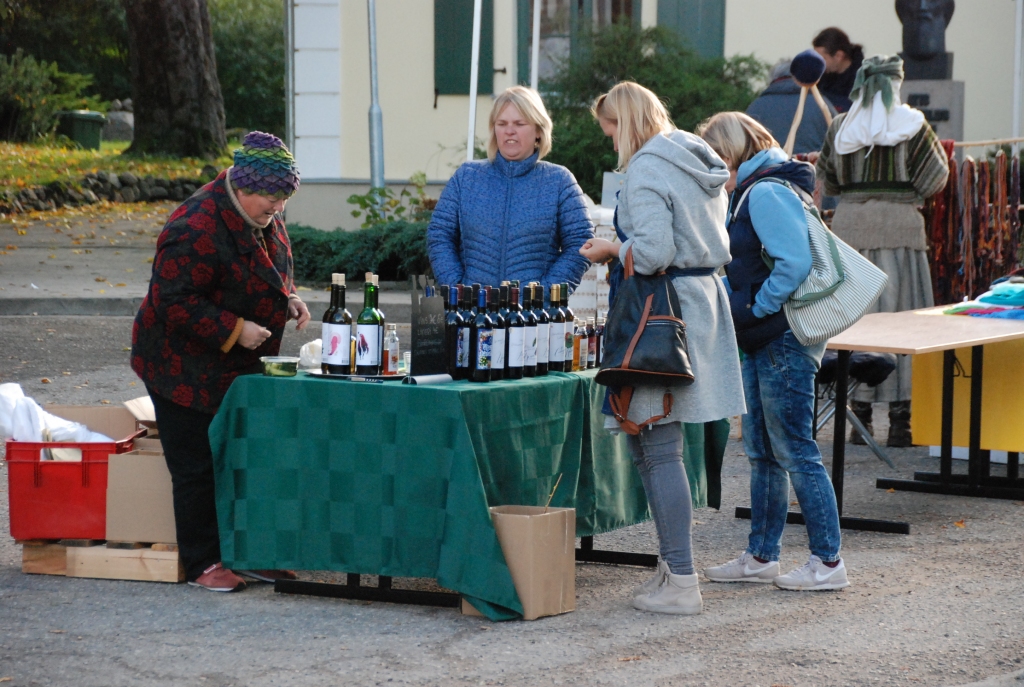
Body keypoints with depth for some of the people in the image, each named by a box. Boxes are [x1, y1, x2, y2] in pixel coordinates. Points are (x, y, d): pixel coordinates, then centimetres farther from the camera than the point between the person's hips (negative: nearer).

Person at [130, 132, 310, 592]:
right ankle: (202, 563, 8)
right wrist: (234, 329, -27)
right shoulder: (198, 230, -28)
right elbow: (173, 302, -27)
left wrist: (287, 299, 1)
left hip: (239, 366, 9)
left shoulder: (263, 217, 3)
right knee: (198, 468, -1)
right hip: (186, 370, -9)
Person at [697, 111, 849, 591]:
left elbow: (795, 263, -26)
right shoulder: (753, 192, 17)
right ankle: (761, 557, 22)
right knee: (762, 453, 14)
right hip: (763, 343, 11)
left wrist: (756, 309, -16)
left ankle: (828, 562, -1)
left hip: (784, 340, -11)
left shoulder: (766, 193, -15)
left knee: (793, 450, -6)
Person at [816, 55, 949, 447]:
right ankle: (900, 417, 0)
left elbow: (828, 183, 13)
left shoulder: (839, 128, 5)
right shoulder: (911, 125, -3)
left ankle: (859, 414, 9)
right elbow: (933, 181, -1)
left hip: (850, 226, 3)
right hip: (900, 227, -2)